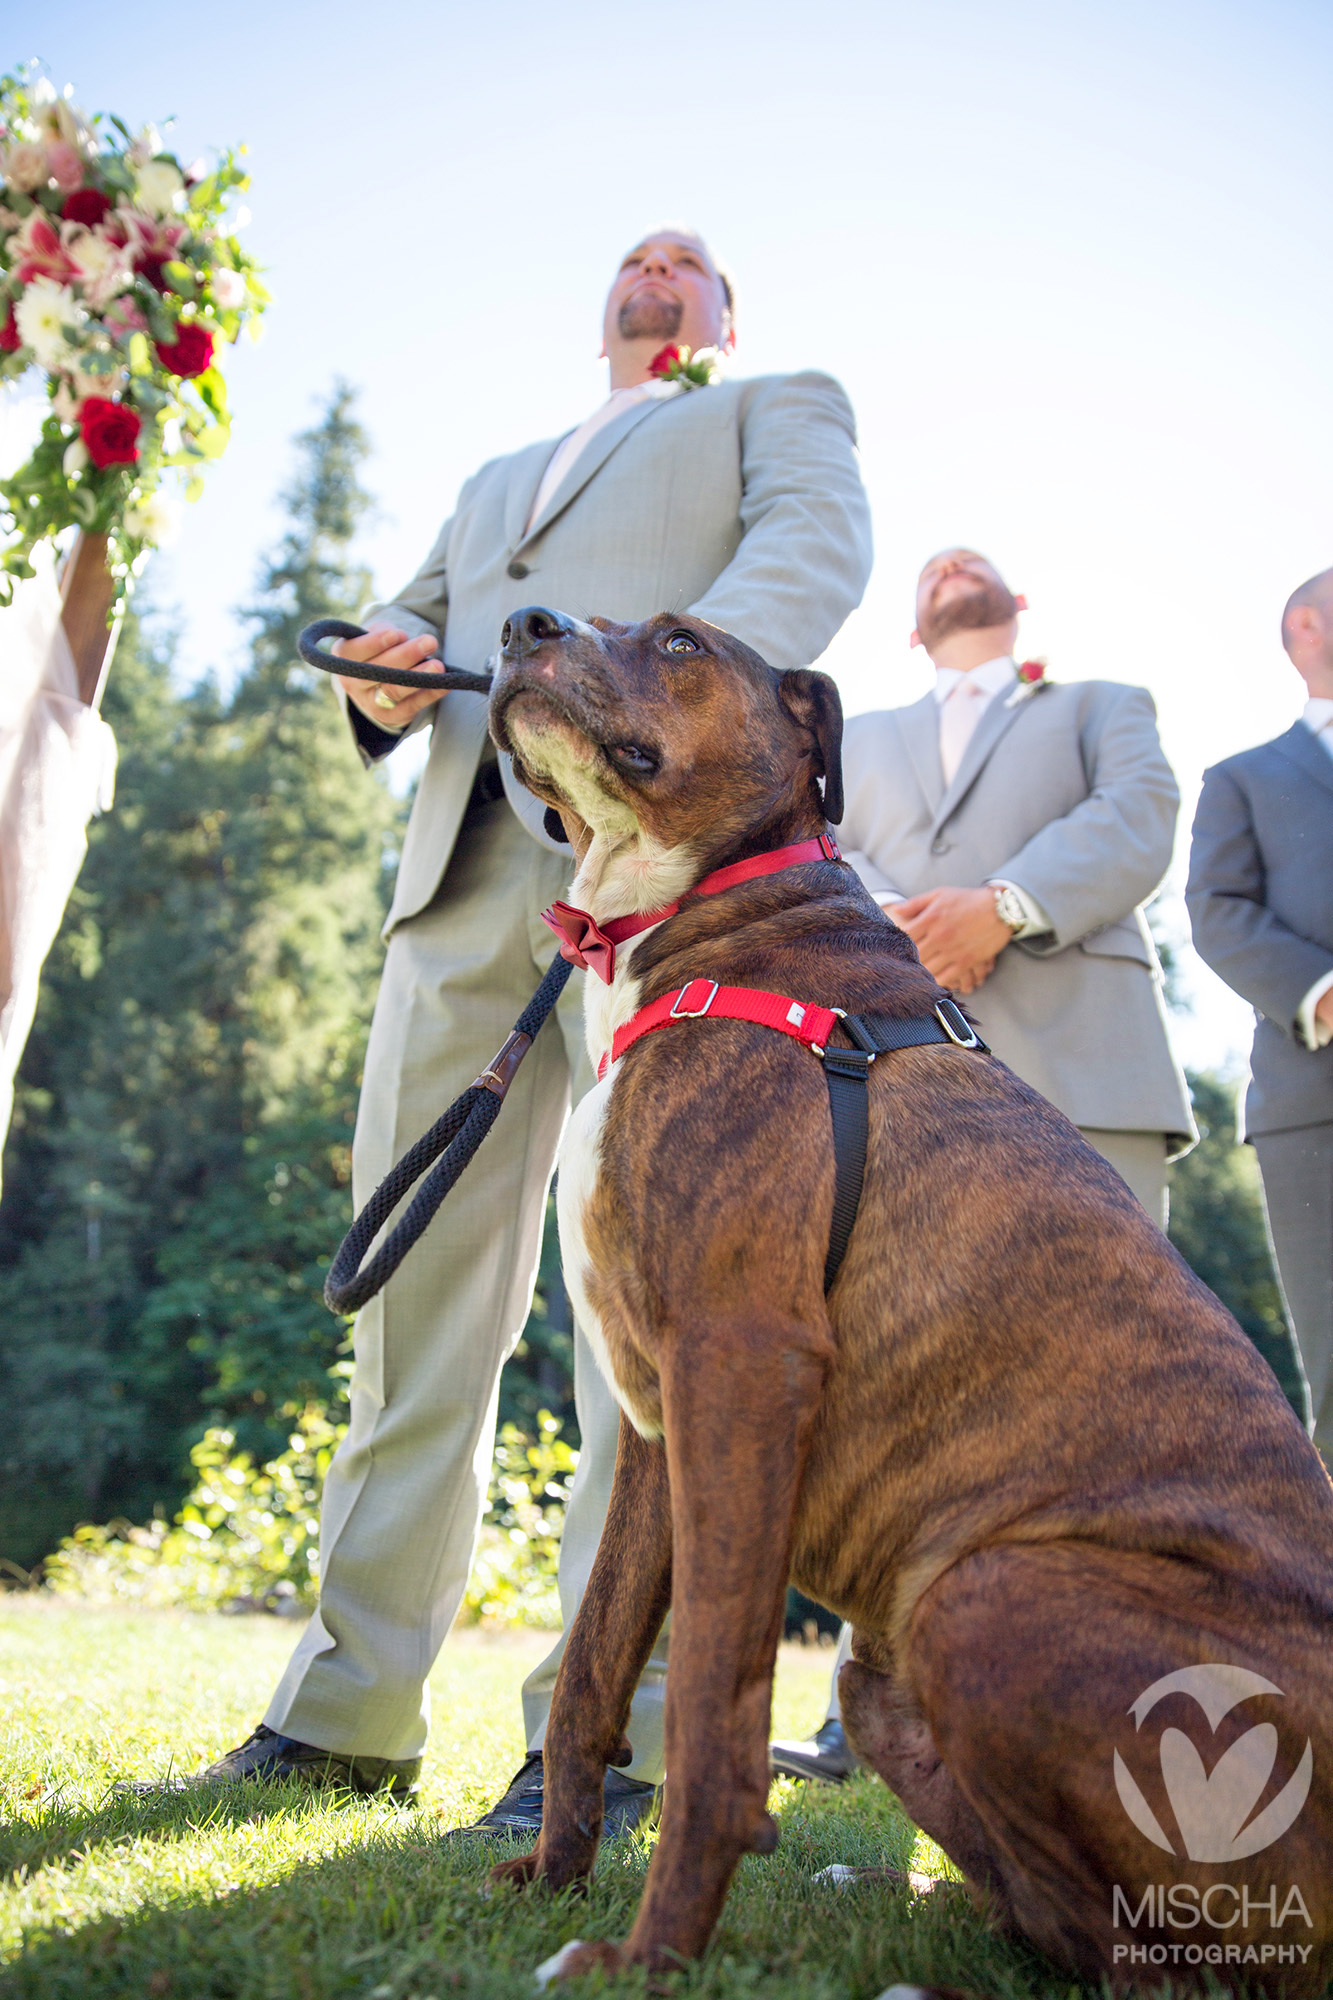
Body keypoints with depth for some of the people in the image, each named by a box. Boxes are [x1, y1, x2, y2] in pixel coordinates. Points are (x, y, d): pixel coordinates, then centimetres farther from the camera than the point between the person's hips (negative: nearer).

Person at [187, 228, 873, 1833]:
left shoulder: (780, 406, 24)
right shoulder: (496, 478, 38)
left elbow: (815, 552, 2)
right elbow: (409, 625, 30)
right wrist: (386, 680, 3)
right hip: (469, 871, 5)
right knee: (418, 1276, -1)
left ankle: (612, 1719, -9)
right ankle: (353, 1704, 5)